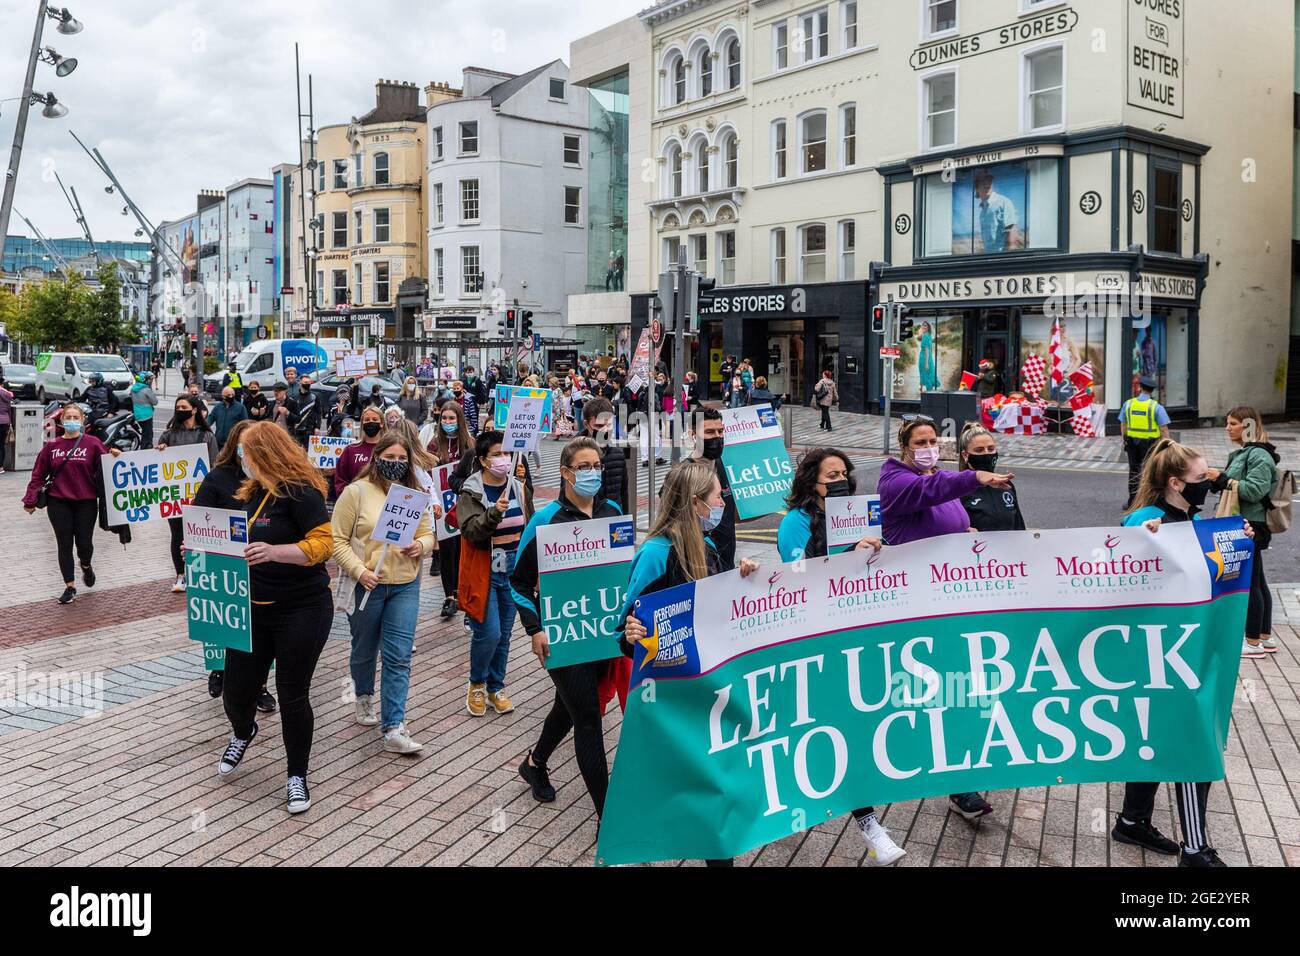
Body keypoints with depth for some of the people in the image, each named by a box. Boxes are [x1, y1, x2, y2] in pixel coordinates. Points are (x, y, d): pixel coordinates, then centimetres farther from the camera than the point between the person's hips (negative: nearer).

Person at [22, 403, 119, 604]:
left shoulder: (92, 443, -1)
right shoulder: (51, 446, 4)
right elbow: (39, 474, 5)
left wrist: (115, 456, -24)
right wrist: (30, 500, 2)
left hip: (86, 502, -1)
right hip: (59, 503, 1)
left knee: (84, 543, 0)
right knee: (64, 544, 3)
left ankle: (86, 566, 35)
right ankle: (70, 587, 14)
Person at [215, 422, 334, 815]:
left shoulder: (300, 492, -14)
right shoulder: (252, 493, 11)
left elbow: (322, 543, -23)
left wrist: (274, 552, -35)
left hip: (301, 611, -7)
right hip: (252, 609, 7)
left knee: (292, 695, 2)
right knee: (236, 692, 10)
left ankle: (296, 777, 20)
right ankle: (243, 732, 46)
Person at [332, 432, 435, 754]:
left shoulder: (414, 494, 5)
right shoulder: (356, 492, -7)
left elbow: (428, 534, 10)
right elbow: (338, 540, -8)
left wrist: (420, 546, -13)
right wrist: (359, 571, -20)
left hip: (405, 586, 2)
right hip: (366, 585, -2)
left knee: (399, 657, -4)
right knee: (364, 651, 17)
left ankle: (394, 729, -3)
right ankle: (364, 698, 46)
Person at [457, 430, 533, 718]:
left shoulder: (519, 489, 6)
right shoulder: (471, 493, -9)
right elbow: (471, 531, -23)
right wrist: (494, 513, -38)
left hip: (513, 572, 5)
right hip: (483, 573, -5)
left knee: (504, 635, 11)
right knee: (488, 633, -9)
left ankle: (496, 688, 28)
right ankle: (477, 684, 17)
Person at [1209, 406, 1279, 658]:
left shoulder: (1259, 455, -15)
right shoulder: (1242, 453, 16)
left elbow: (1254, 490, -23)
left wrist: (1223, 479, -19)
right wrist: (1216, 480, 7)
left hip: (1251, 527, -10)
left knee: (1250, 583, -4)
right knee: (1257, 582, 16)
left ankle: (1254, 643, 3)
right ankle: (1266, 638, 25)